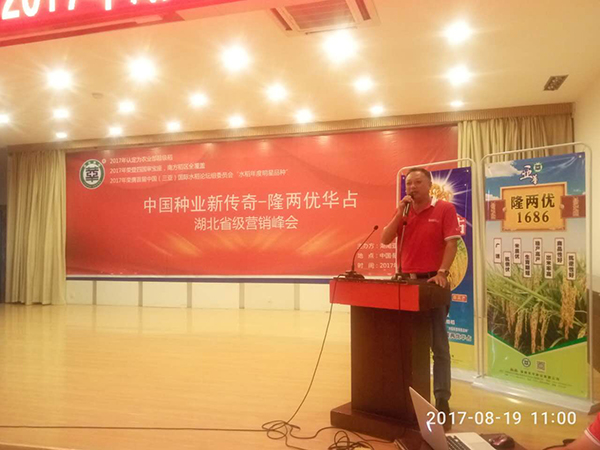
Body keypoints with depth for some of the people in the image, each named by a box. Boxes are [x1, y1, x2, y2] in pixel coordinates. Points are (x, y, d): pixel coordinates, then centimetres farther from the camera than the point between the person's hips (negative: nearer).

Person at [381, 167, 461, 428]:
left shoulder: (444, 209, -3)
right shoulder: (403, 212, 11)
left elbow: (451, 243, -10)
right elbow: (385, 240, 2)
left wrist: (442, 272, -21)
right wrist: (400, 212, -6)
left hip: (432, 283, -5)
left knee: (439, 345, 0)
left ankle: (442, 402, 5)